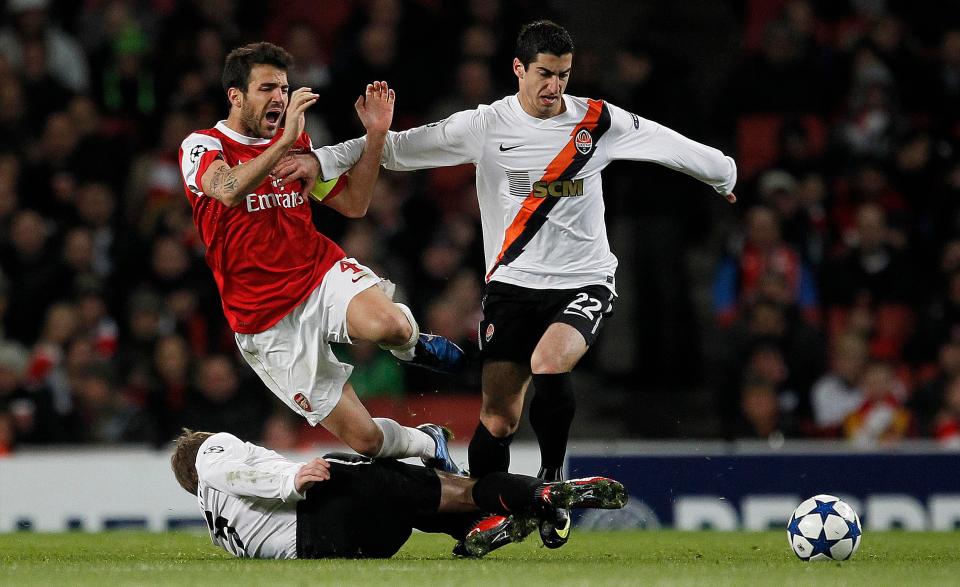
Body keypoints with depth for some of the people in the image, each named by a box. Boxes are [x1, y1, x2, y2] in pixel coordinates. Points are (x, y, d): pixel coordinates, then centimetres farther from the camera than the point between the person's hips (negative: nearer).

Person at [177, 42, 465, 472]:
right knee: (365, 439, -7)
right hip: (268, 321, -3)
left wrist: (375, 134, 1)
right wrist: (284, 141, -36)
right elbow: (229, 191, -29)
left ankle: (409, 342, 1)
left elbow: (353, 204, 11)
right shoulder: (201, 146, -7)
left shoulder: (297, 144, 12)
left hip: (323, 273, 3)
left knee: (386, 324, -36)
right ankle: (428, 444, 26)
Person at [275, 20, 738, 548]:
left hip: (583, 282, -1)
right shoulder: (485, 126, -3)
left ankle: (552, 481, -8)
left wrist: (725, 177, 24)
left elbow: (669, 145, 11)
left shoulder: (598, 121, -2)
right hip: (513, 283, 1)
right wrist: (321, 161, -8)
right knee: (498, 419, -5)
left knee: (548, 364, -29)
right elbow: (401, 147, -2)